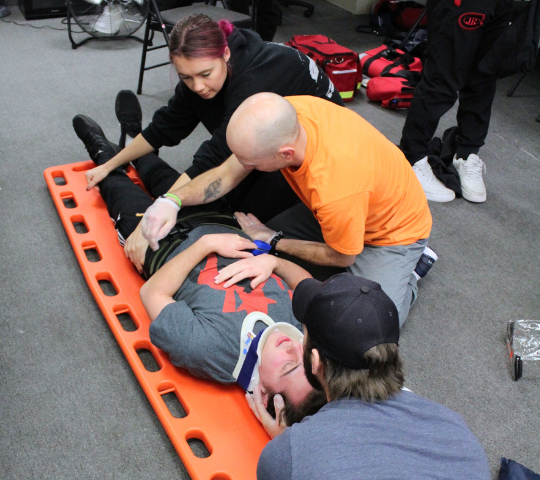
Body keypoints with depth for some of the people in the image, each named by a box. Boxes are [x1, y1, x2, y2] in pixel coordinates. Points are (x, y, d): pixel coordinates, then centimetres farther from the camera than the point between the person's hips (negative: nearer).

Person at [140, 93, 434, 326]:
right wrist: (172, 200, -26)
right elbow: (229, 173, -11)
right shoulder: (283, 115, -27)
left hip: (395, 230, -6)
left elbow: (340, 257, -22)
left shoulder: (335, 191, -45)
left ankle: (411, 270, 9)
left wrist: (273, 240, -12)